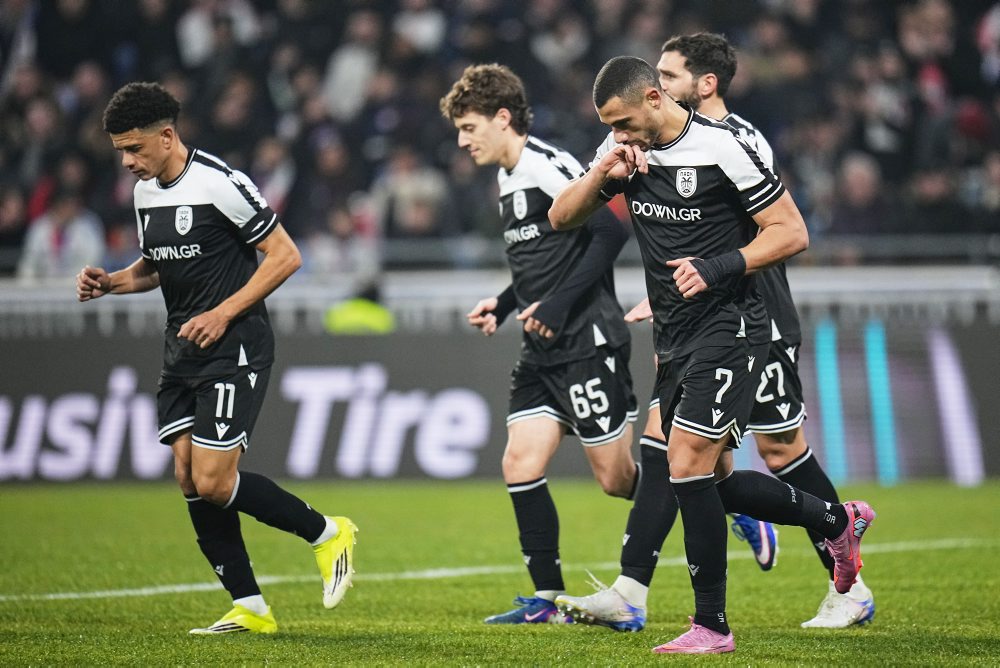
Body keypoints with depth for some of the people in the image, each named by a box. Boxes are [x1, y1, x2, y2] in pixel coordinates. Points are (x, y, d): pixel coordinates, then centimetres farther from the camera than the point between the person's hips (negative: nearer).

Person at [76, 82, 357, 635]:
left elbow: (285, 256, -13)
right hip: (182, 352, 9)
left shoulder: (219, 184, -15)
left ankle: (326, 533, 6)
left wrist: (223, 313, -17)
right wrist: (110, 283, 5)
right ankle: (249, 608, 8)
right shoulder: (146, 192, 10)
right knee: (189, 479, 2)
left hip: (233, 349, -8)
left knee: (213, 482, -14)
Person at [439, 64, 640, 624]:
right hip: (543, 349, 9)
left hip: (588, 341, -9)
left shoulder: (548, 166, -14)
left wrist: (559, 304, -23)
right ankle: (548, 600, 3)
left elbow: (611, 232, -21)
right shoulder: (509, 181, 17)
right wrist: (504, 305, 13)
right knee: (521, 464, -1)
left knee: (618, 478, -4)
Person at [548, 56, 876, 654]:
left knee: (688, 464, -16)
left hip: (729, 330, -8)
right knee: (715, 481, 12)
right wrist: (602, 174, -10)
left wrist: (719, 268, -24)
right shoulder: (627, 149, 5)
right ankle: (838, 521, 34)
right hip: (675, 339, 8)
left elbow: (792, 233, -13)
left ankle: (712, 625, -7)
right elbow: (562, 218, 8)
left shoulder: (721, 148, -15)